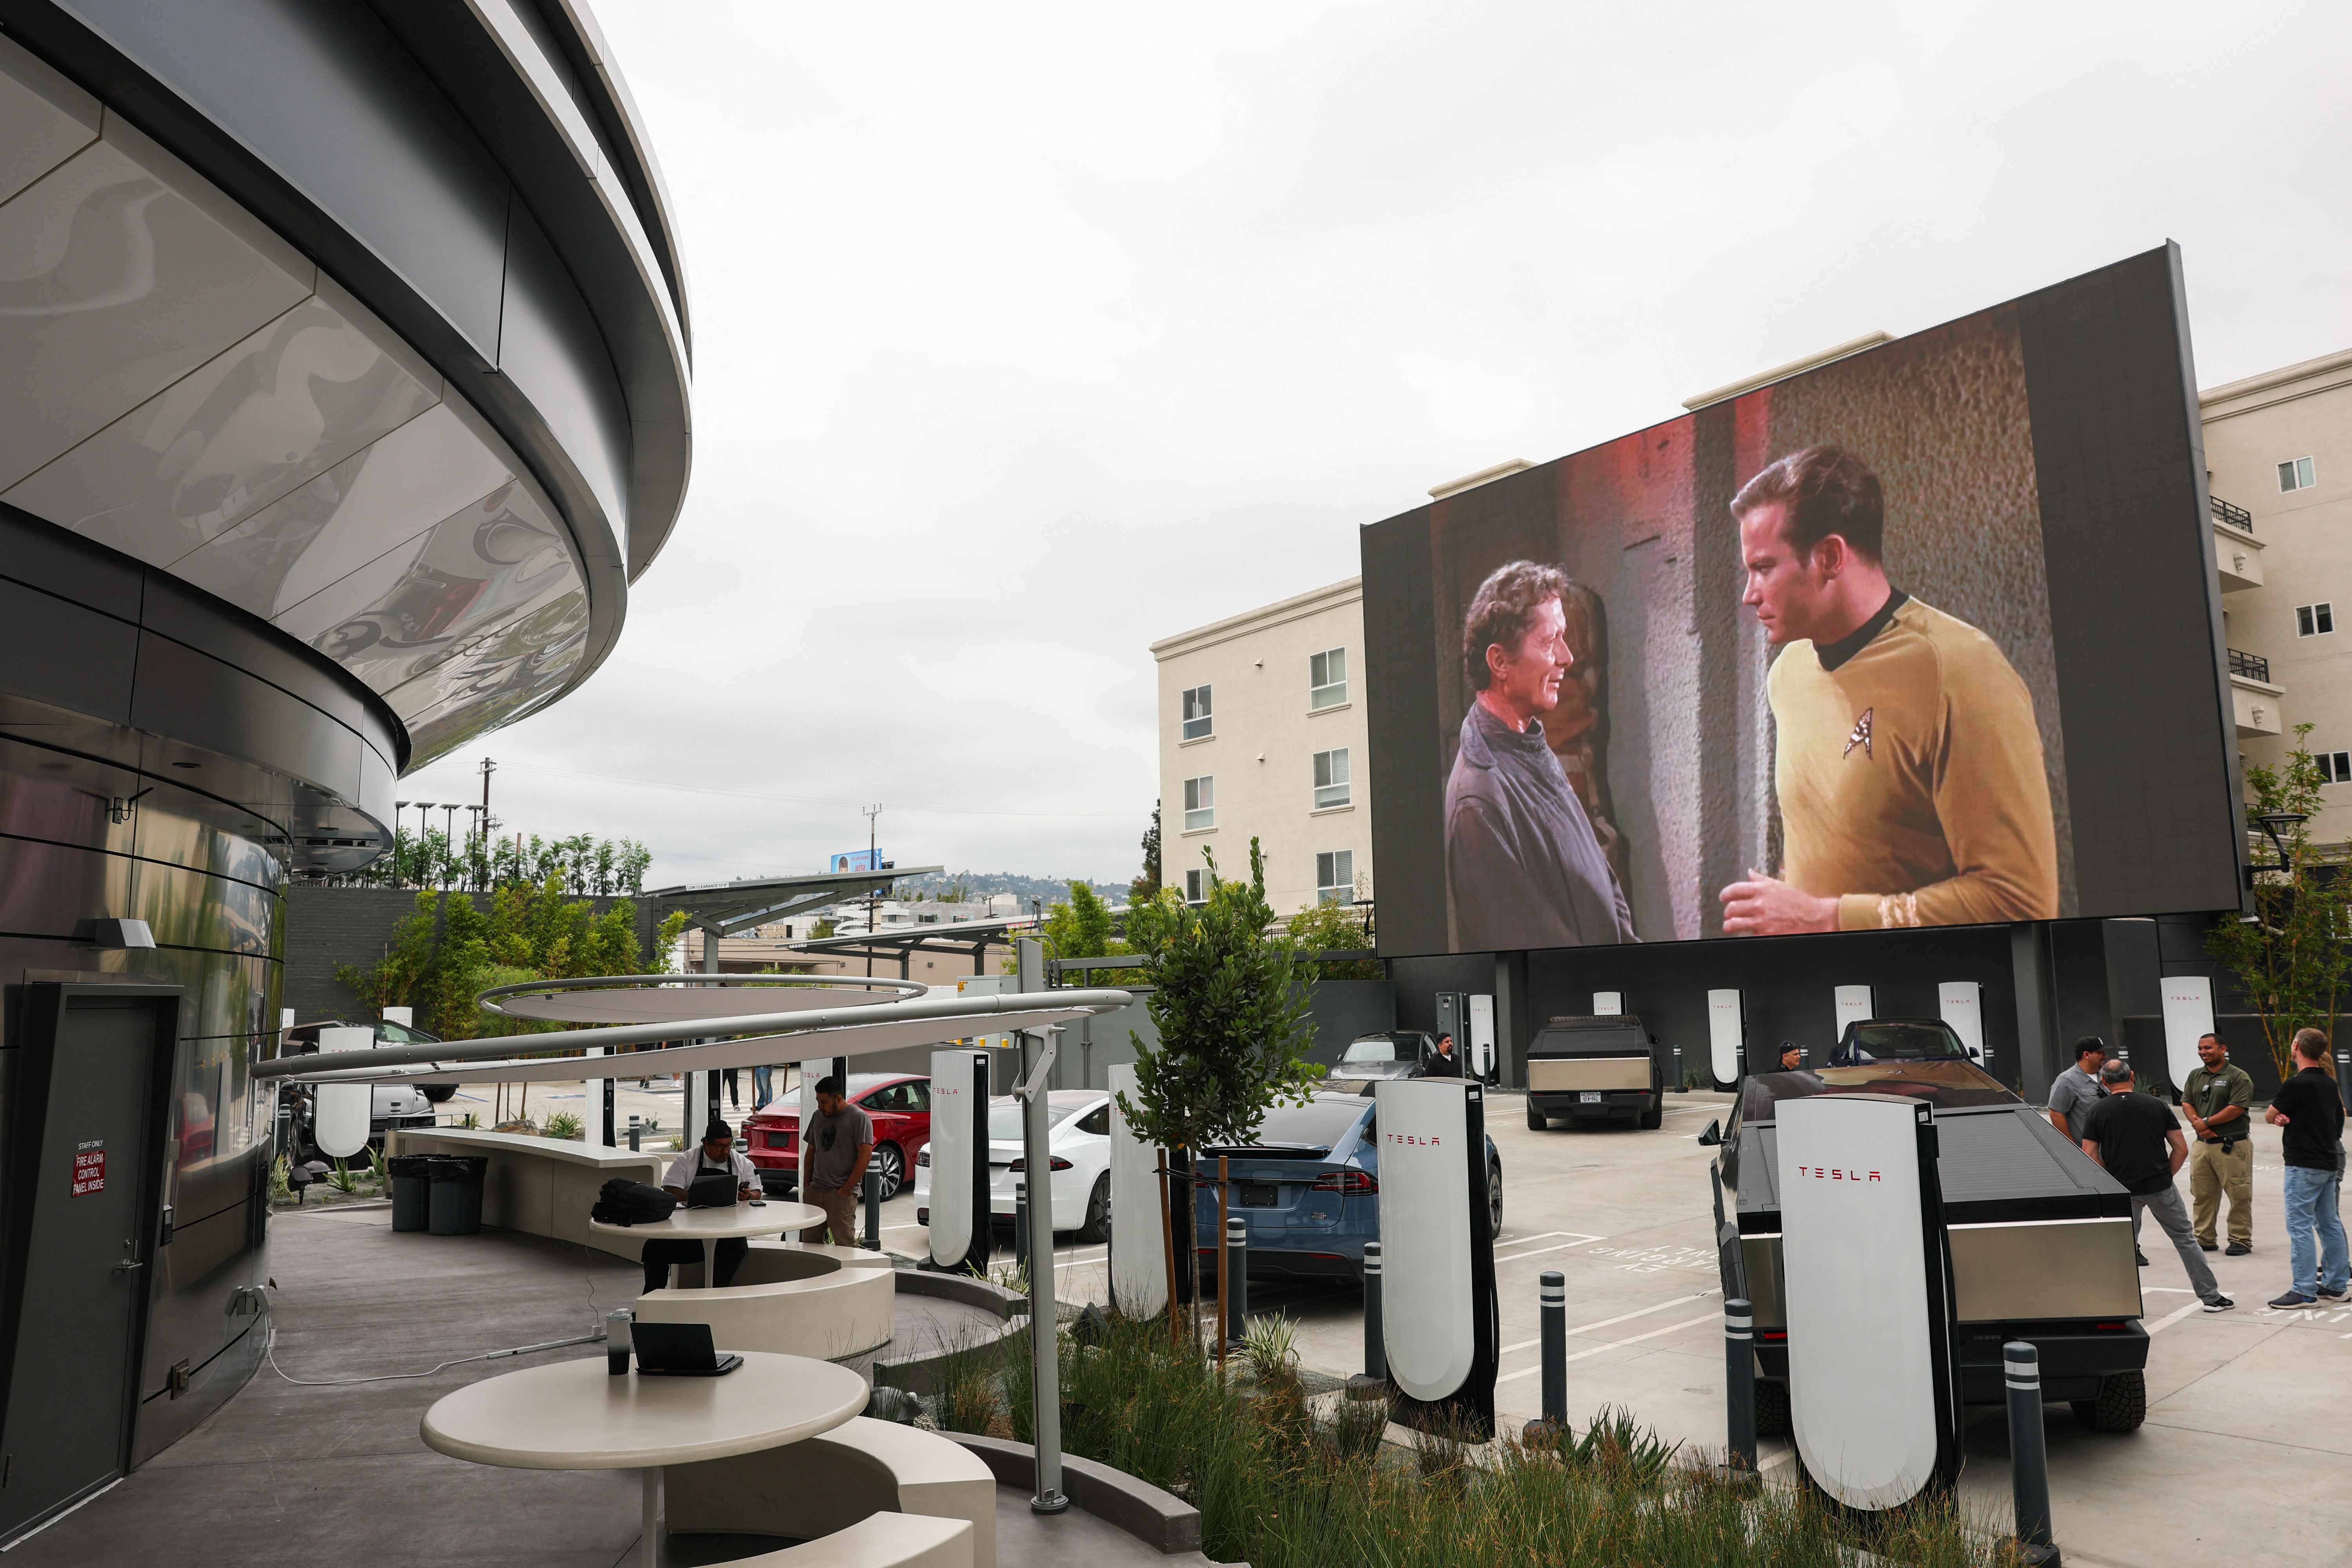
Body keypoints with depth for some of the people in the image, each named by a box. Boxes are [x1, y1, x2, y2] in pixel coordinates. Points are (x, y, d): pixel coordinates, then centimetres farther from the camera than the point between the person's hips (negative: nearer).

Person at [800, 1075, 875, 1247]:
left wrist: (847, 1189, -15)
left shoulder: (859, 1118, -8)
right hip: (815, 1191, 7)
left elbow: (866, 1154, -14)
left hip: (841, 1194, -7)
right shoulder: (818, 1117, 14)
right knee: (809, 1241, 8)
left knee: (845, 1244, -6)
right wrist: (807, 1184, 13)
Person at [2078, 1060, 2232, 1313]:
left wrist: (2113, 1181, 7)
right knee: (2185, 1239, 14)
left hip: (2122, 1192, 0)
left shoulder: (2095, 1113, -3)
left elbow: (2090, 1158, -6)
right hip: (2160, 1187, 1)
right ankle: (2211, 1297, 19)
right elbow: (2181, 1149, 0)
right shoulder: (2157, 1105, 0)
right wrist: (2166, 1176, 10)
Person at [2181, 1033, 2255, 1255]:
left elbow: (2237, 1109, -14)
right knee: (2202, 1194, 8)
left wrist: (2207, 1122, -12)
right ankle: (2204, 1239, 16)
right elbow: (2186, 1103, 11)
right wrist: (2197, 1123, -8)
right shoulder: (2195, 1076, 15)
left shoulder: (2239, 1077, -6)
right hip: (2202, 1143, 6)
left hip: (2232, 1145, -6)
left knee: (2239, 1195, -1)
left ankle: (2241, 1240, 9)